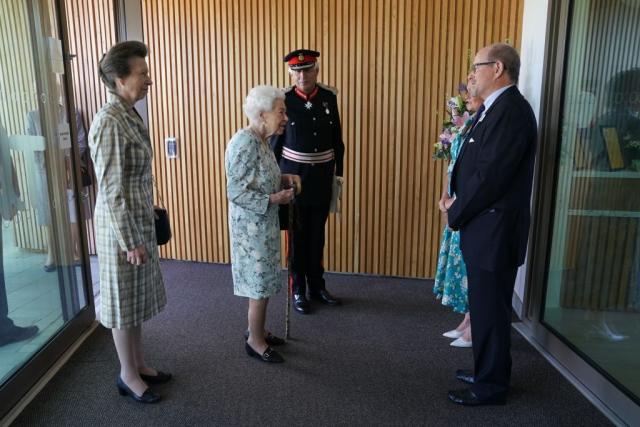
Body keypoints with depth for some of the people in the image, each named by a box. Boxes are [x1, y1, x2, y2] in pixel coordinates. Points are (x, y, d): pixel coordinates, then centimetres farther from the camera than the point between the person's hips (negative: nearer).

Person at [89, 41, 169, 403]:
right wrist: (130, 242, -19)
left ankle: (140, 364, 36)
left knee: (138, 299, 19)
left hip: (141, 223, 9)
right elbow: (111, 190, -22)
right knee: (124, 303, 8)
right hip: (122, 228, -9)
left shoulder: (130, 115, 7)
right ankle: (128, 376, 26)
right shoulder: (109, 122, -21)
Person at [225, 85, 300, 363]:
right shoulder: (245, 144, -22)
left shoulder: (260, 140, 7)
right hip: (252, 227, -9)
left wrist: (284, 179, 2)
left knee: (261, 282, 20)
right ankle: (255, 342, 21)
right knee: (260, 285, 3)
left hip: (262, 225, 9)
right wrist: (274, 199, -23)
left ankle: (256, 331, 36)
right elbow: (236, 192, -24)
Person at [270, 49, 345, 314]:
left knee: (317, 233, 12)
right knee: (297, 234, 7)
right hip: (294, 174, -3)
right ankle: (298, 290, 20)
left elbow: (337, 137, 6)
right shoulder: (284, 99, -9)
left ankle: (317, 286, 27)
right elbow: (276, 140, -4)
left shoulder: (329, 96, 0)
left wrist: (338, 171, 6)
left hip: (322, 175, 3)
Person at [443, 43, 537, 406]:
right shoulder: (494, 108, 13)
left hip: (494, 230, -9)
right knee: (484, 305, 20)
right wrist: (458, 201, -1)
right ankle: (487, 370, 38)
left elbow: (491, 175, -23)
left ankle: (491, 386, 22)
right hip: (484, 226, 10)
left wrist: (456, 212, -10)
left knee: (490, 308, 4)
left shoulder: (511, 110, -19)